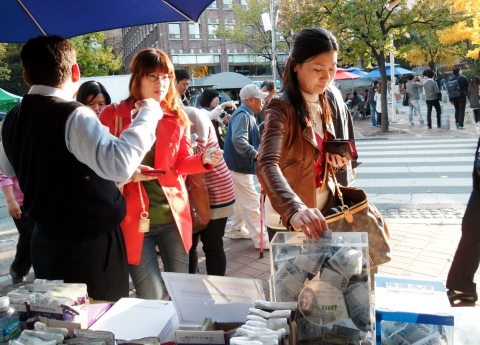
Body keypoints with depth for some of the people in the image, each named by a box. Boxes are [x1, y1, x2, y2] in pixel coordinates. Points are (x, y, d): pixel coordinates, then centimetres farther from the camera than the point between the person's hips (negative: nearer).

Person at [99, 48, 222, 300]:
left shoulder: (177, 117, 7)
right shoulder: (113, 115, -2)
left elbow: (183, 163, 8)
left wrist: (204, 159, -14)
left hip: (173, 215, 3)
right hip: (133, 218, -3)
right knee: (151, 299, 4)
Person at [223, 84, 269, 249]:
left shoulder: (247, 114, 13)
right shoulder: (242, 115, -19)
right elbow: (238, 140, -34)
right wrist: (255, 154, -39)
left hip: (241, 165, 11)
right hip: (239, 165, -11)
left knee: (242, 199, 20)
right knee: (252, 202, -6)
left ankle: (237, 229, 34)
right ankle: (260, 238, 1)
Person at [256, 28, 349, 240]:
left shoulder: (324, 104, 3)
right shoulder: (282, 109, -20)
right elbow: (267, 165, -36)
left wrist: (338, 161, -8)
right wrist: (295, 209, -52)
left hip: (323, 211, 7)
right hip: (289, 219, -7)